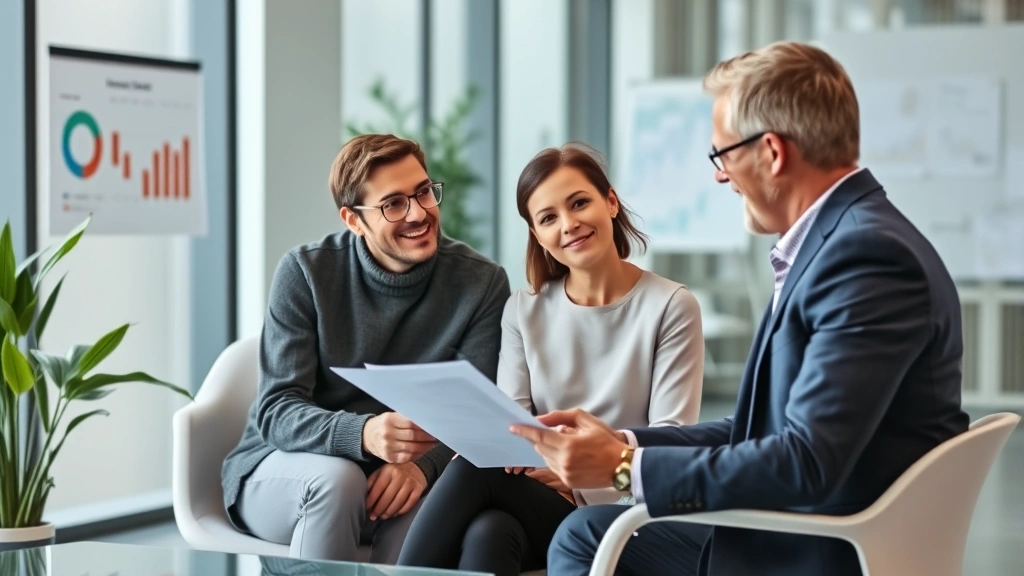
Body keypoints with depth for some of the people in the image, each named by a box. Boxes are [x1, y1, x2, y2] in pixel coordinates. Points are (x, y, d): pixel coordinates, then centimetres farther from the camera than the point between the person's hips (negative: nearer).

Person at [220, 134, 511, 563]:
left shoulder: (480, 284, -6)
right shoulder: (306, 272, -9)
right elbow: (275, 412, -14)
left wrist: (423, 463, -33)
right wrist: (363, 434, -36)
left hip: (394, 479, 0)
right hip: (279, 470, 0)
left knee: (417, 499, -34)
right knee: (338, 478, -34)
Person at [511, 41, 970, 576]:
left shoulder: (869, 255, -21)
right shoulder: (834, 239, 9)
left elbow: (807, 461, -27)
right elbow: (762, 429, 12)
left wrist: (625, 467, -19)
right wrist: (620, 442, 4)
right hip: (801, 528, 9)